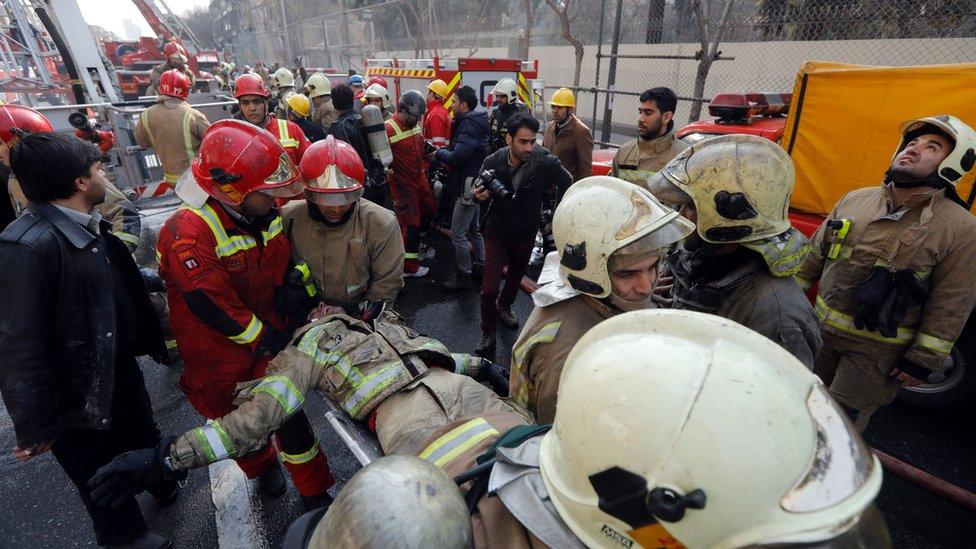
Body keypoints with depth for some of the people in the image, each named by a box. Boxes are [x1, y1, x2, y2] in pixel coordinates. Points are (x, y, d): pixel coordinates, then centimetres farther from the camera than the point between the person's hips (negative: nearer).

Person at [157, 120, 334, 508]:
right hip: (218, 354, -4)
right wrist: (265, 341, -19)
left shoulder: (265, 214, -7)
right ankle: (262, 468, 50)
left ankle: (315, 493, 25)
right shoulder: (188, 233, -29)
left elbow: (284, 268, 7)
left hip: (270, 336, 4)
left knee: (289, 413, 8)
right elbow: (213, 305, -27)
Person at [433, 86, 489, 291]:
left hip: (467, 187, -11)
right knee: (474, 229, 20)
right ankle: (480, 266, 32)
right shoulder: (473, 123, 13)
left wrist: (438, 154, -12)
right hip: (473, 184, 11)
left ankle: (463, 276, 6)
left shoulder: (469, 126, -19)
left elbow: (457, 157, -28)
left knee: (458, 234, -4)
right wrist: (445, 150, 0)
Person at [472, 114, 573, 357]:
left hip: (526, 234, 2)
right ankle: (488, 334, 15)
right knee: (489, 289, -8)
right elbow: (480, 190, -1)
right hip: (497, 233, -1)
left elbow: (566, 184, -4)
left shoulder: (546, 163, -22)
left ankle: (504, 306, 57)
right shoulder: (493, 161, -17)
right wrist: (479, 195, -24)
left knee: (516, 276, 26)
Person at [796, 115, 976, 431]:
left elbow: (950, 306, -10)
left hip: (879, 352, -4)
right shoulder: (854, 199, 3)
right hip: (821, 331, 4)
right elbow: (815, 252, 10)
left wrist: (922, 361, -11)